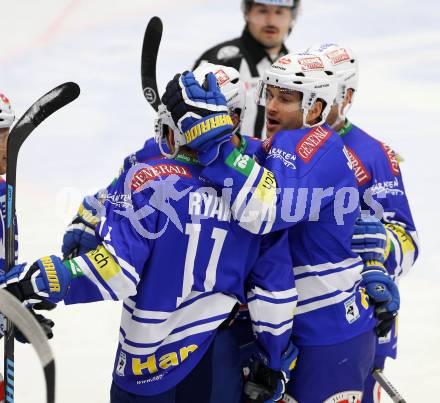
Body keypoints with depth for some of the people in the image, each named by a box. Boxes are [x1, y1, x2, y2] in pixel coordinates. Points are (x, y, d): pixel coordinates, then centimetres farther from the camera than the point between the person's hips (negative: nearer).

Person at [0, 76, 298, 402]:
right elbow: (274, 289, -1)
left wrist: (40, 281, -17)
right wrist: (278, 360, 12)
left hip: (152, 363, -4)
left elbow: (117, 269, -23)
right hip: (225, 366, 4)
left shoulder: (149, 181, -15)